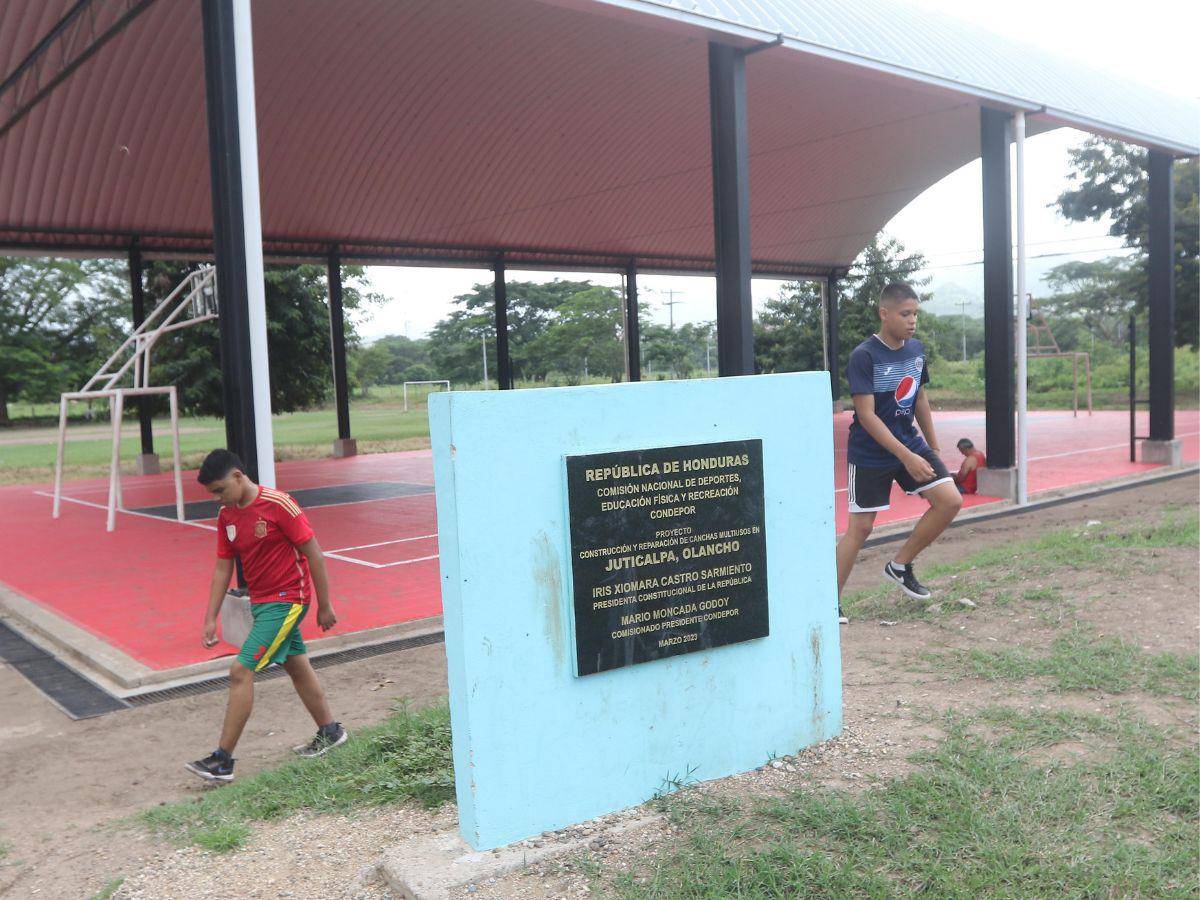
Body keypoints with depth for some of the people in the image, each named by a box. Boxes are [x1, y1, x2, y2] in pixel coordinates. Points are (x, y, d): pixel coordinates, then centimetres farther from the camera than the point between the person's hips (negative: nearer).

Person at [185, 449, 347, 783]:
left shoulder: (278, 505, -18)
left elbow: (314, 554, -14)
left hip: (287, 599, -8)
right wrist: (210, 618, 5)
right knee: (297, 667, 18)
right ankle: (329, 732, 34)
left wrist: (324, 606, -10)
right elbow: (222, 568, 9)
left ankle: (222, 760, -3)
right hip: (260, 601, 8)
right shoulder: (226, 515, 4)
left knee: (241, 672, -11)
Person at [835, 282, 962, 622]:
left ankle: (900, 565, 12)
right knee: (860, 527, -3)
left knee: (950, 501, -6)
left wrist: (933, 447, 19)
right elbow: (866, 416, -23)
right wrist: (907, 457, -27)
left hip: (911, 444, 6)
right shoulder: (864, 356, -18)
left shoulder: (916, 349, 3)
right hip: (870, 455, -6)